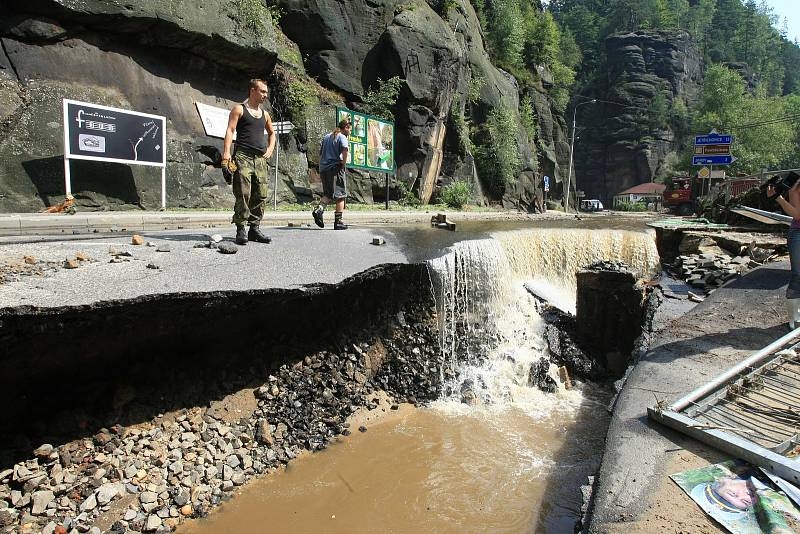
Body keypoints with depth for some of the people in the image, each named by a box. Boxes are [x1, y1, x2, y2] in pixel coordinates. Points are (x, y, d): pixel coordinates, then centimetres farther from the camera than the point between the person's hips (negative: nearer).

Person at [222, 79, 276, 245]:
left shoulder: (264, 114, 21)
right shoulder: (239, 109, 3)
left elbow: (271, 132, 35)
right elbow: (230, 131, -6)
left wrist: (270, 149, 18)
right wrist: (226, 152, -19)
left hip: (260, 159, 6)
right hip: (243, 157, -6)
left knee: (261, 195, 2)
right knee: (243, 194, -11)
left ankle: (254, 229, 10)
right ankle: (240, 230, -5)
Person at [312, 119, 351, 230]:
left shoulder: (326, 136, 19)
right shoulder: (342, 137, -3)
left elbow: (320, 152, 22)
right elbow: (345, 149, -23)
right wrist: (343, 164, -13)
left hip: (323, 169, 7)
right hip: (335, 168, -7)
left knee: (328, 194, 14)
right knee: (340, 195, 1)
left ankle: (318, 209, -12)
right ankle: (338, 221, 0)